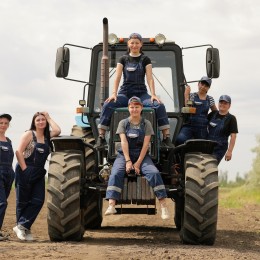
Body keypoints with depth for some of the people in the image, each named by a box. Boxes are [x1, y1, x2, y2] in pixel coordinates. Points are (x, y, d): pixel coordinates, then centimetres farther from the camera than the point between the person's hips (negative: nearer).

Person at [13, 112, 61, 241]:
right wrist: (24, 169, -16)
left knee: (38, 201, -5)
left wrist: (49, 118, 2)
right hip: (25, 172, -6)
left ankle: (22, 226, -3)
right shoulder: (29, 134, -4)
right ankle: (22, 227, 10)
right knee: (23, 201, 1)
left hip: (39, 173, 6)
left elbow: (57, 131, -9)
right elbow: (19, 152, -11)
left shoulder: (47, 136, 11)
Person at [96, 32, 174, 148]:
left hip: (141, 93, 0)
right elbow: (117, 77, 3)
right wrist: (114, 93, -12)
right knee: (107, 105, -28)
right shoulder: (123, 59, 11)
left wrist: (153, 94, -14)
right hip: (125, 93, 0)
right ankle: (101, 138, -23)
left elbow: (149, 78, 0)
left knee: (160, 106, -27)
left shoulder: (145, 60, 8)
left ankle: (166, 138, -23)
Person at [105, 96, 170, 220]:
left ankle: (163, 206, -27)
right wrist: (128, 161, -17)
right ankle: (111, 206, -40)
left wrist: (138, 163, -14)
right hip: (124, 154, 0)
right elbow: (124, 142, -5)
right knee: (115, 174, -28)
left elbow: (145, 145, -4)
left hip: (141, 155, 0)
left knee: (154, 173, -26)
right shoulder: (123, 123, 6)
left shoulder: (146, 124, 4)